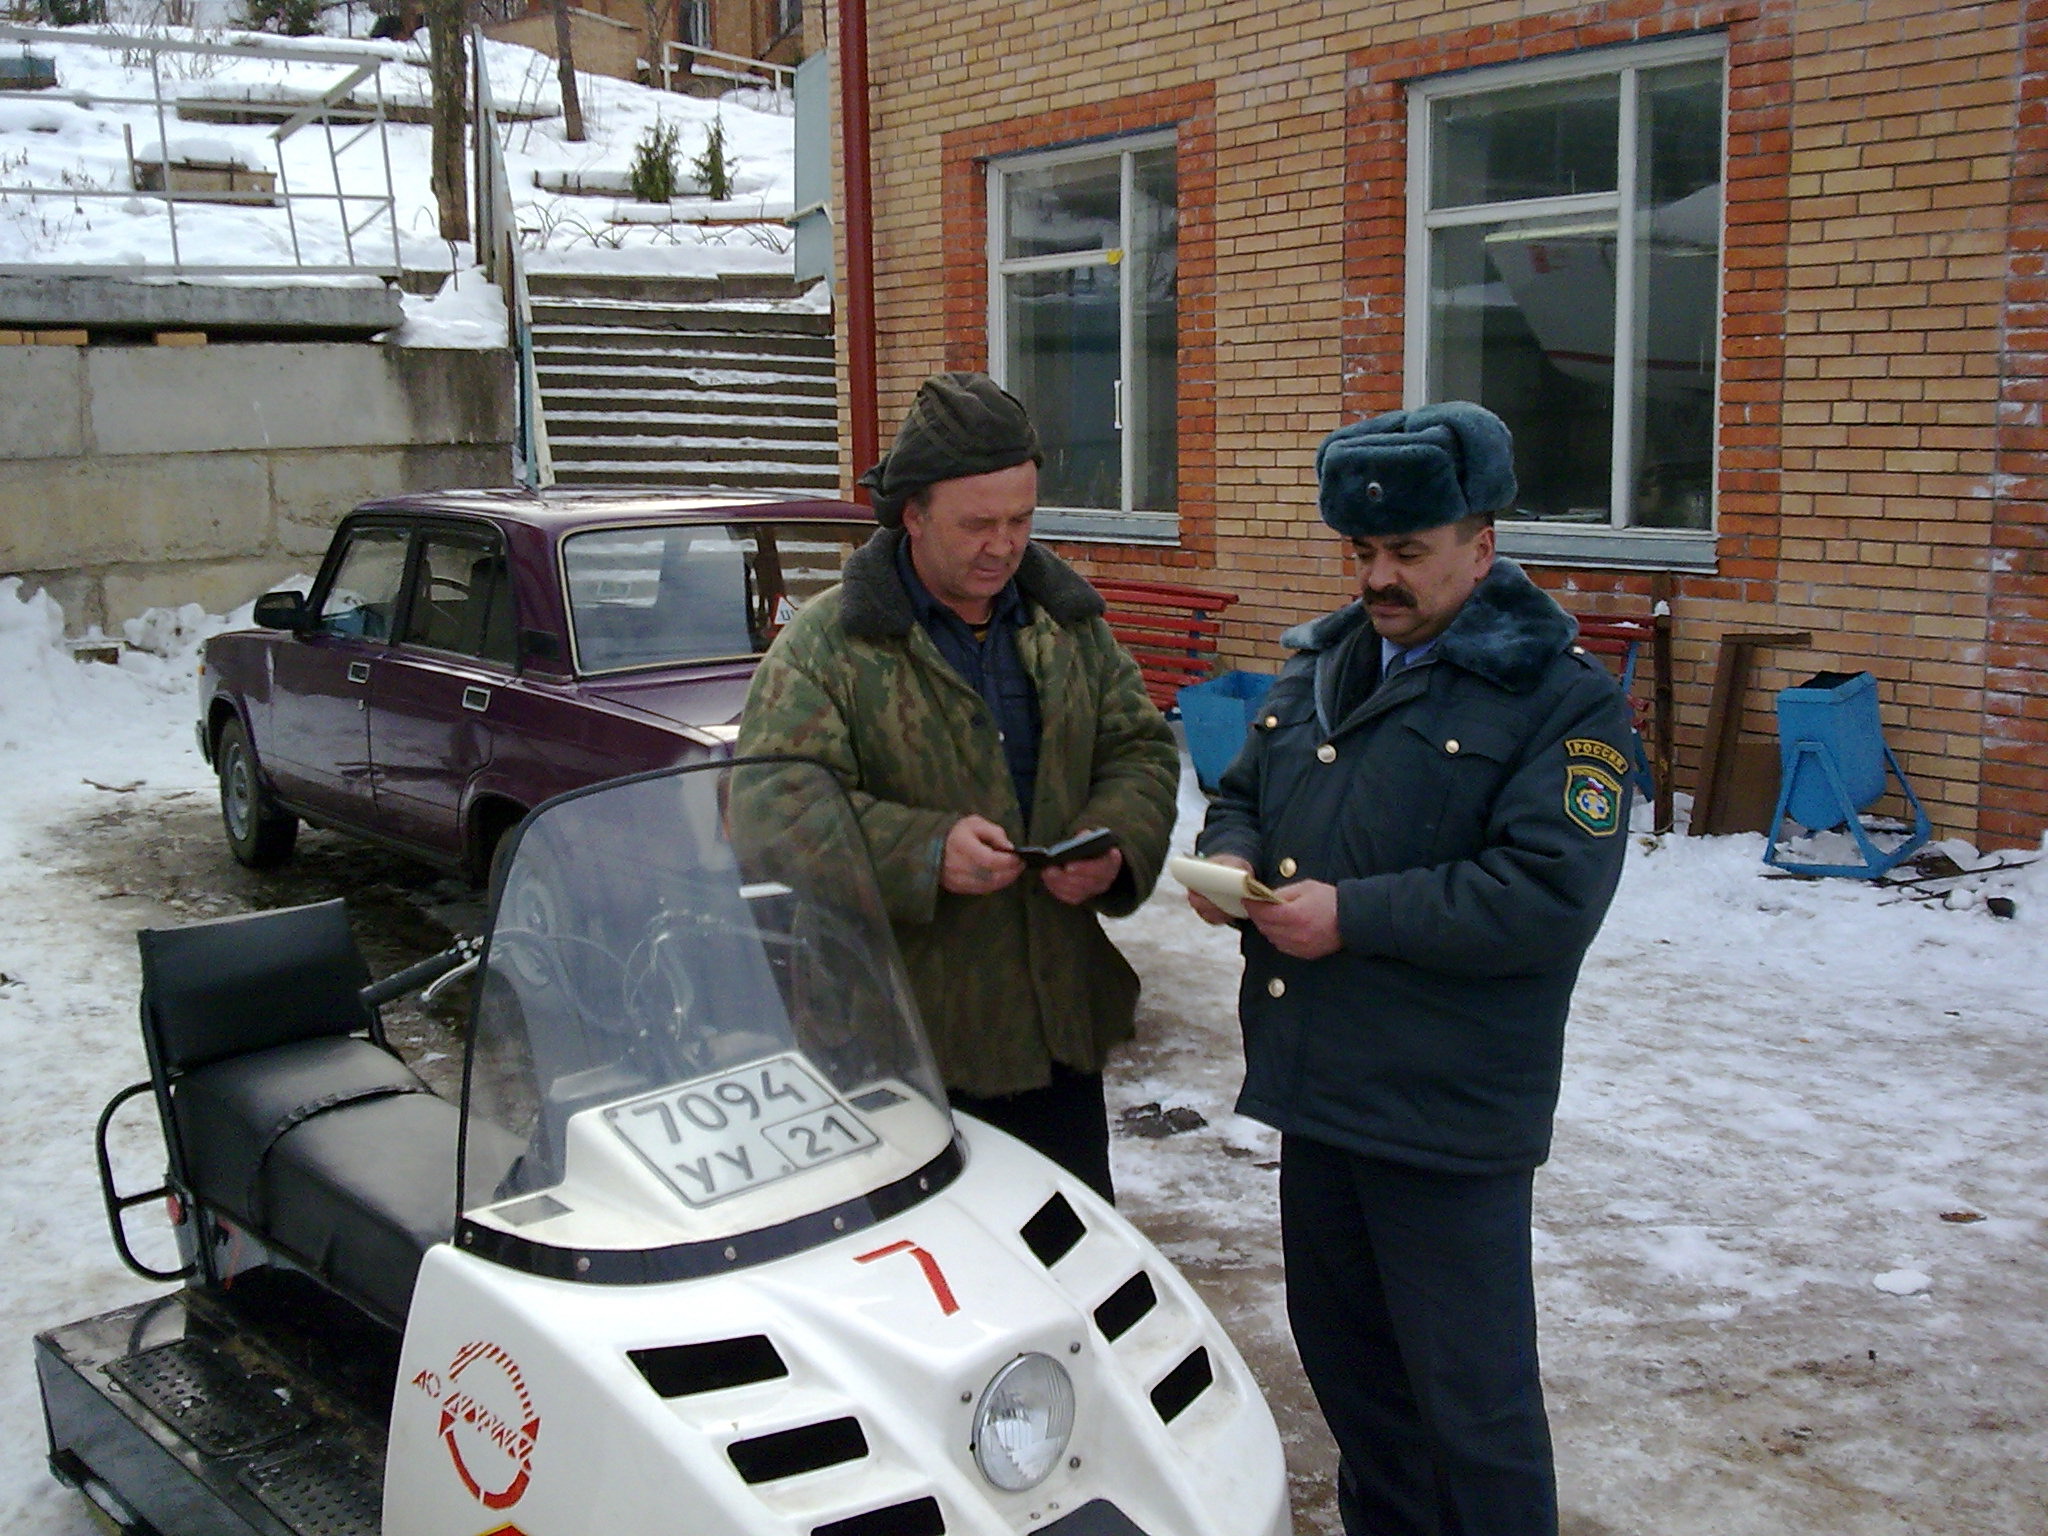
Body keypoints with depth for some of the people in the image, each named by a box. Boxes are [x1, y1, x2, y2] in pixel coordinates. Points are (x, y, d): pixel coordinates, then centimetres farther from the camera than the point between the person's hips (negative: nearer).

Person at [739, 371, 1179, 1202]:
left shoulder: (1069, 625, 10)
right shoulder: (824, 645, -8)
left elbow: (1142, 749, 14)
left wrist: (1116, 843, -8)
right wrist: (924, 851, -28)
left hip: (1056, 1029, 5)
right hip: (900, 1041, -5)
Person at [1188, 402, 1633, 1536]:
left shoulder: (1563, 701, -11)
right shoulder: (1320, 665, 12)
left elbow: (1548, 899, -21)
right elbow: (1242, 792, 23)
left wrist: (1354, 915, -22)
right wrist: (1228, 852, -1)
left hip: (1449, 1109, -7)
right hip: (1311, 1080, 7)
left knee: (1473, 1398, 2)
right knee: (1342, 1352, 22)